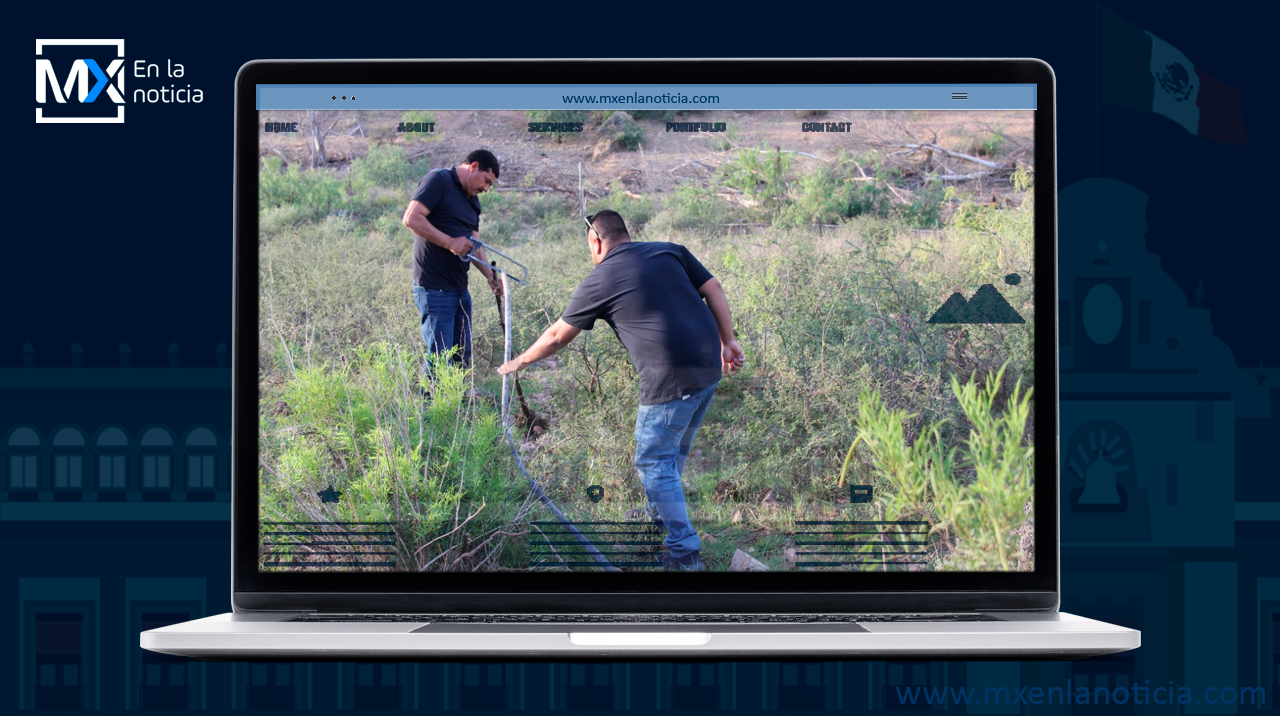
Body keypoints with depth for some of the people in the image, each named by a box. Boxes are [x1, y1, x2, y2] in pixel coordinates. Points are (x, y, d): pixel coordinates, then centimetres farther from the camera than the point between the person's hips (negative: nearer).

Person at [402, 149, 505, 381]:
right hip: (435, 289, -9)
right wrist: (450, 242, -22)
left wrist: (490, 275, 2)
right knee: (439, 355, -8)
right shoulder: (439, 180, -9)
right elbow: (411, 218, -20)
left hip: (460, 289, 9)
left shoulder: (472, 201, 19)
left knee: (462, 356, 14)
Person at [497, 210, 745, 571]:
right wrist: (728, 342, 15)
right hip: (710, 367, 7)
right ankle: (660, 516, 39)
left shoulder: (599, 280, 3)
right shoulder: (671, 252, 13)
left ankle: (685, 554, 3)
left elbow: (557, 336, 13)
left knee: (655, 462, 4)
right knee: (672, 452, 24)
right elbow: (714, 291, 9)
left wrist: (519, 362, 28)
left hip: (672, 379, -6)